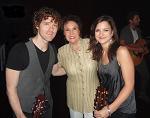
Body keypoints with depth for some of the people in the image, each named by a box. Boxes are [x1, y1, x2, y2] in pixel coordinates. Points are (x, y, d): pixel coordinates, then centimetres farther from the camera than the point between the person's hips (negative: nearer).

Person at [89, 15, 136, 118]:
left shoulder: (121, 51, -18)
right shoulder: (98, 53, -1)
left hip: (124, 110, -5)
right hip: (105, 106, 5)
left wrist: (110, 109, -18)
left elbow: (129, 85, -19)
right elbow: (103, 82, 5)